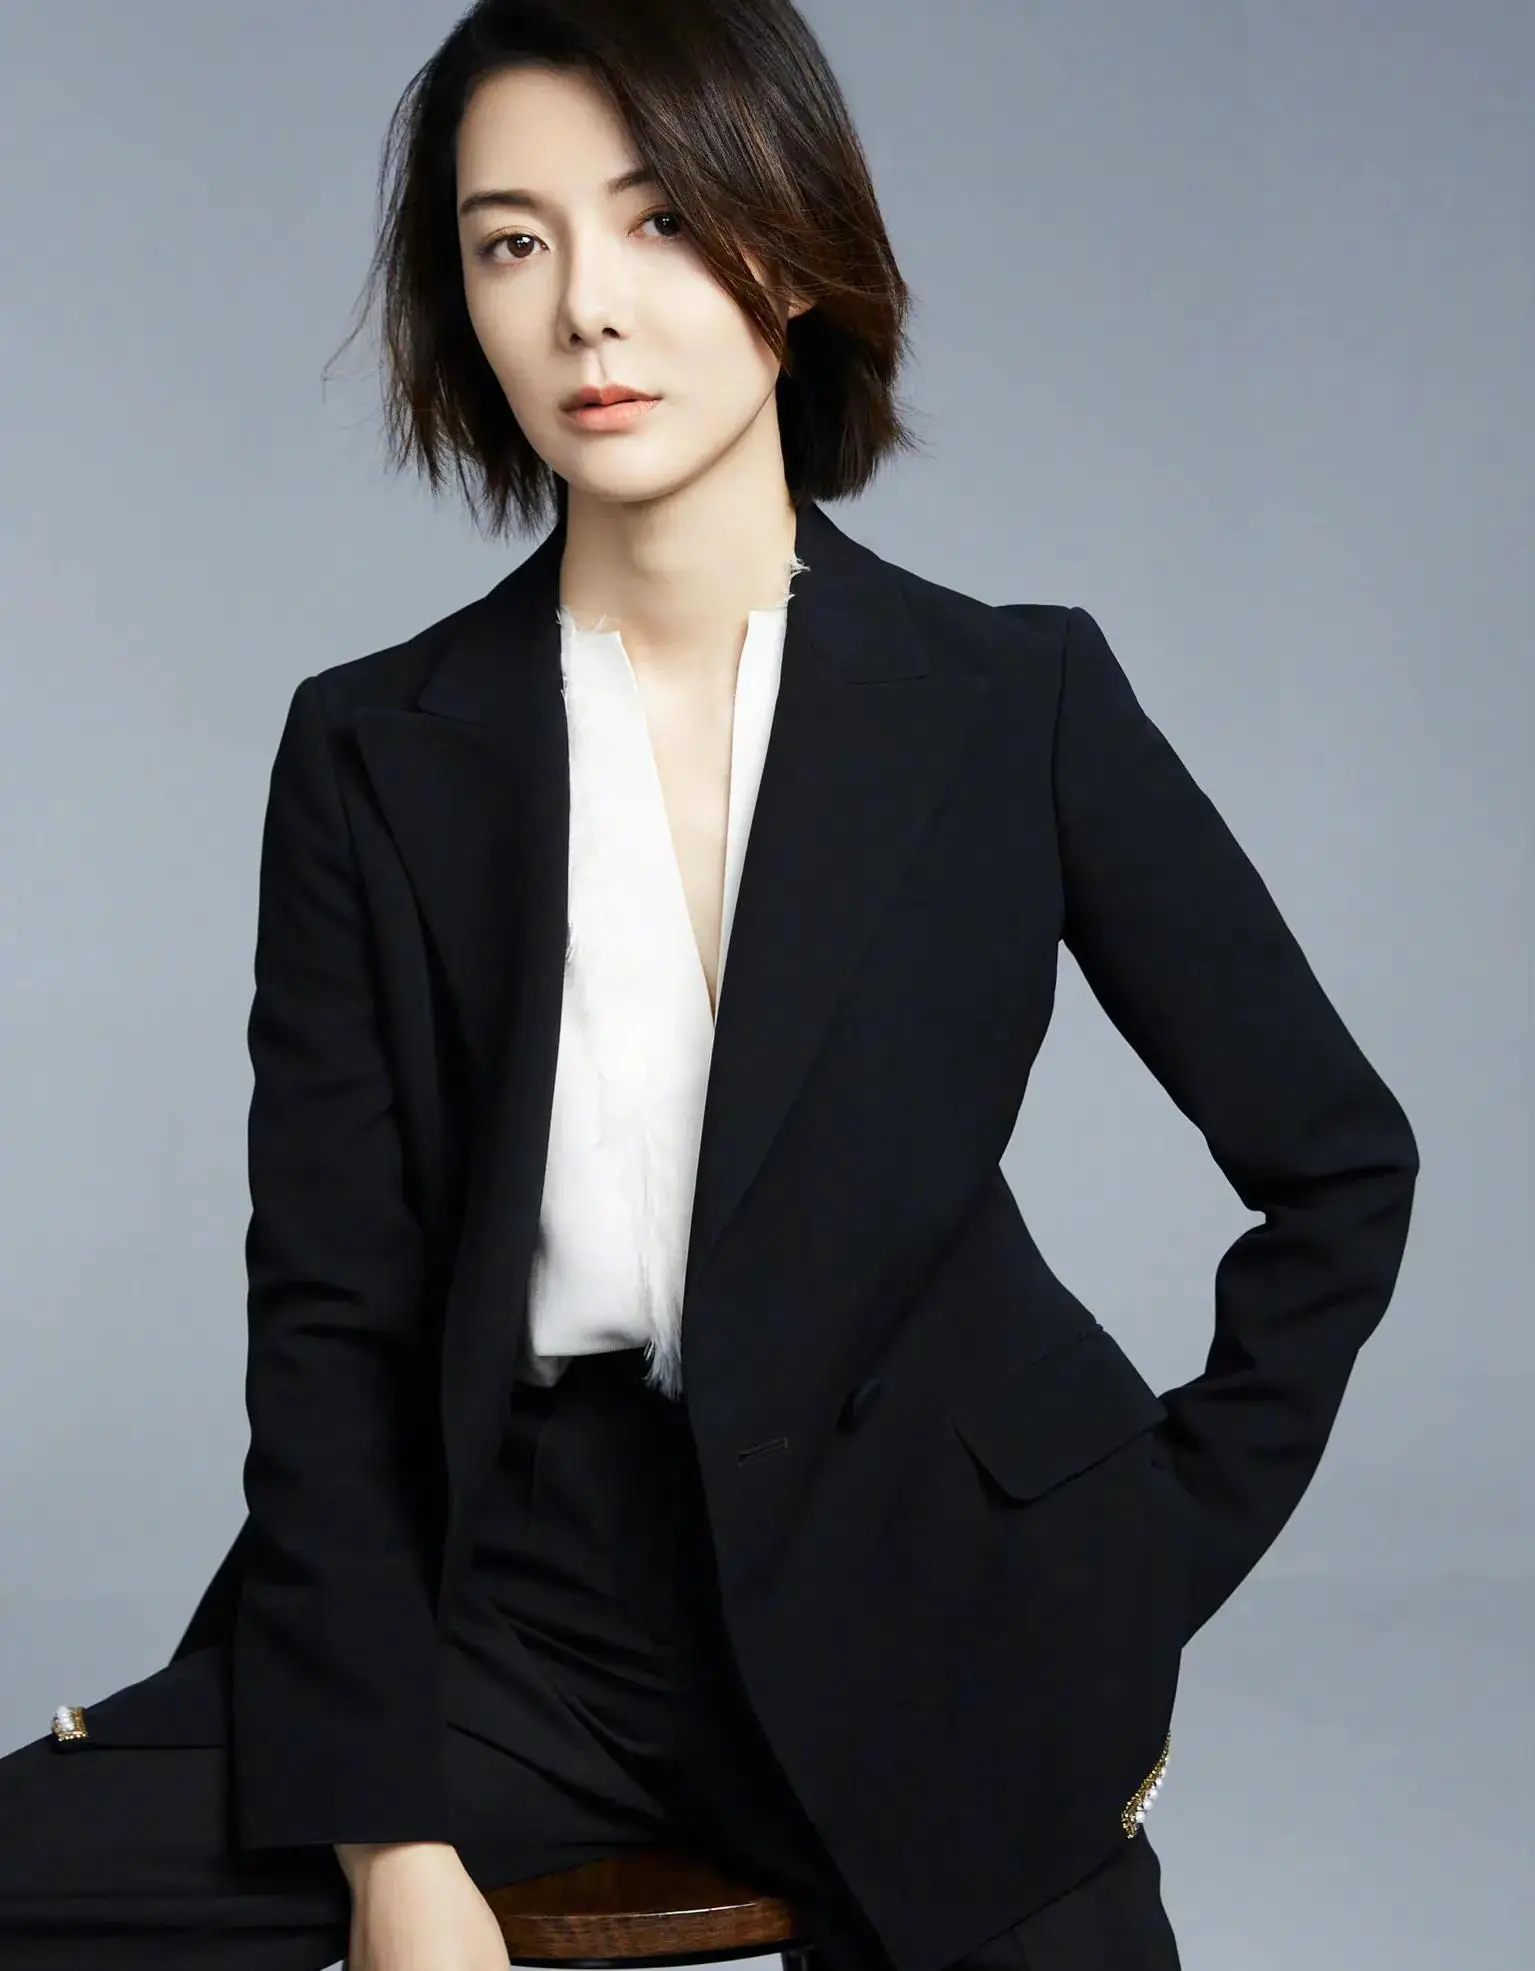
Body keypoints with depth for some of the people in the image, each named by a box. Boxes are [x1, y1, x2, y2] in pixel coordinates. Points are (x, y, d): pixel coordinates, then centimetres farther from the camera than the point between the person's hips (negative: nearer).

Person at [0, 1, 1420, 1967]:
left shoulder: (1016, 702, -3)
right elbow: (329, 1317, -2)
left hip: (920, 1602, 0)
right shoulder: (375, 753, -1)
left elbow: (1339, 1165, 4)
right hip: (515, 1586, 1)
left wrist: (1153, 1578, 2)